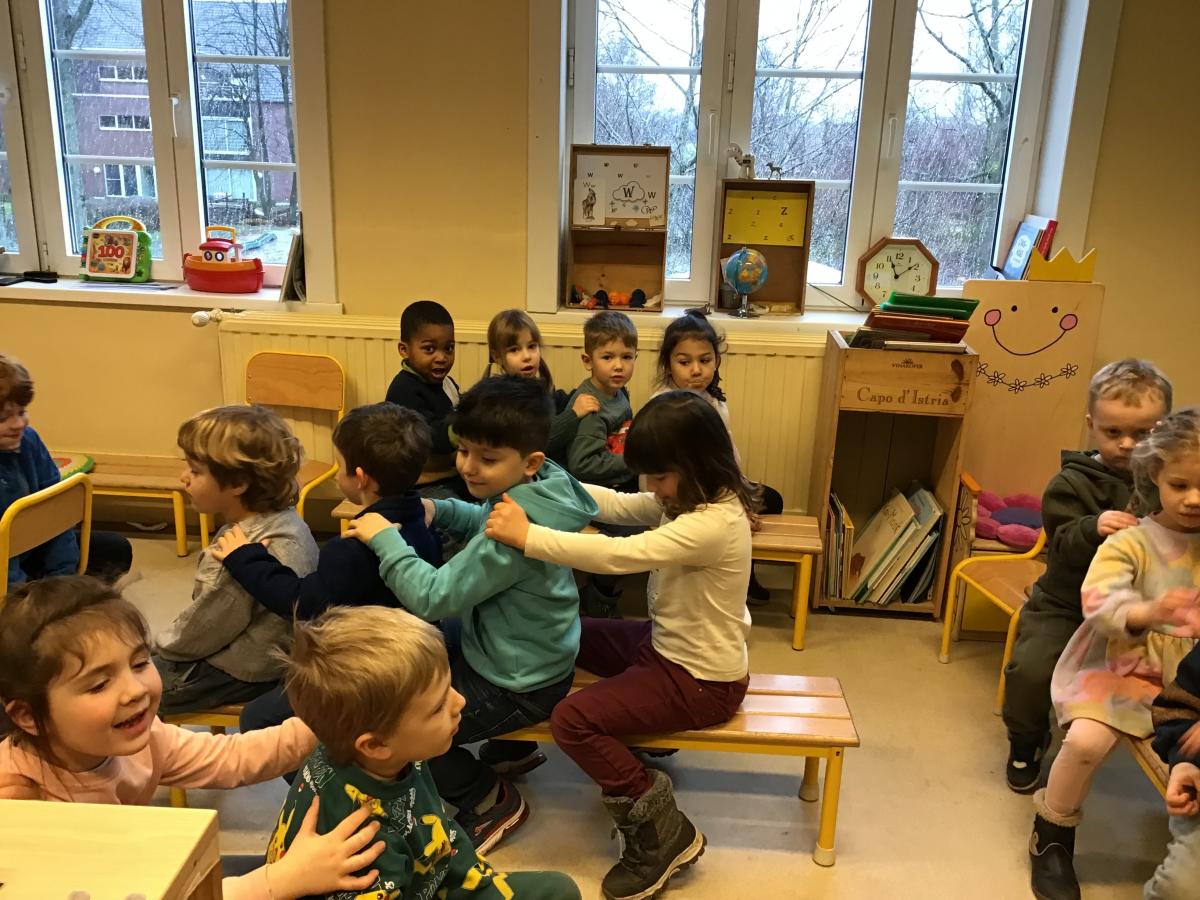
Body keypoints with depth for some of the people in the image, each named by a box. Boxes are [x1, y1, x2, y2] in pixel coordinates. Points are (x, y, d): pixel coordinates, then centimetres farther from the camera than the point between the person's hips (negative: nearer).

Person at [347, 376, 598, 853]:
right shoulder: (533, 490, -7)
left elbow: (433, 597, -31)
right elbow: (483, 524, 13)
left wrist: (385, 537, -21)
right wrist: (440, 510, -6)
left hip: (519, 684, -9)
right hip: (527, 651, 9)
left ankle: (489, 800, 16)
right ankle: (513, 748, 35)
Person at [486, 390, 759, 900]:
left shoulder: (713, 524, -32)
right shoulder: (689, 498, -3)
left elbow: (617, 555, -39)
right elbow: (618, 505, 4)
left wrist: (526, 536, -36)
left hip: (702, 681, -10)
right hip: (668, 645, 10)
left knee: (572, 721, -17)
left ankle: (663, 831, -2)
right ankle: (647, 729, 22)